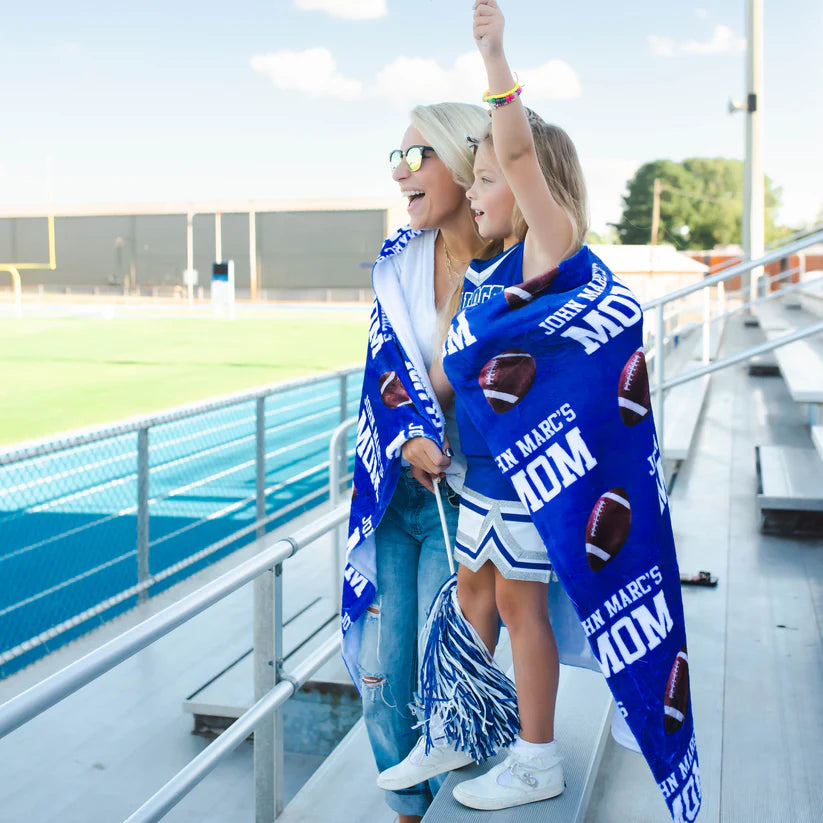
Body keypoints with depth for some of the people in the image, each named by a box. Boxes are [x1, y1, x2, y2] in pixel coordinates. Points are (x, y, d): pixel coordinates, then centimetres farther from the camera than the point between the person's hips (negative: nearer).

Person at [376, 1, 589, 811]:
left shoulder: (547, 250, -13)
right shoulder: (479, 271, 10)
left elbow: (521, 154, -28)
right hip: (480, 461, 8)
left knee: (518, 601, 1)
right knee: (472, 591, 16)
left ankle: (537, 761, 17)